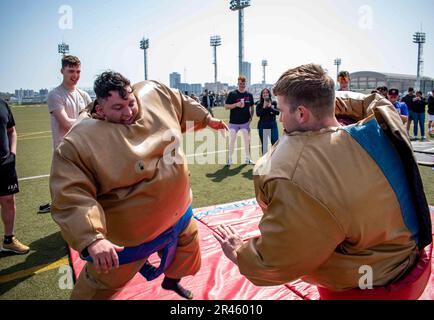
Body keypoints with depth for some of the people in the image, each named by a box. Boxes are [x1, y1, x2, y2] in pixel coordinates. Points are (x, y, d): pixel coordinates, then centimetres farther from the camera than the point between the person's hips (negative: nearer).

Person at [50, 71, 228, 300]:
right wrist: (92, 238, -42)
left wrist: (206, 119, 17)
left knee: (188, 245, 29)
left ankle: (172, 281, 60)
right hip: (128, 232, -5)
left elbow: (181, 104, 9)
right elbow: (71, 196, -31)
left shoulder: (153, 93, -12)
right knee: (103, 283, 11)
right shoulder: (78, 143, -28)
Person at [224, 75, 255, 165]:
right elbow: (226, 107, -4)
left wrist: (251, 117, 1)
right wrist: (236, 104, -18)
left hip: (245, 122, 2)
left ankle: (248, 159, 16)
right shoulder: (232, 94, -2)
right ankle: (230, 159, 14)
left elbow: (252, 107, 16)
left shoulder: (249, 95, 7)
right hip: (234, 122, -2)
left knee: (247, 140, 5)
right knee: (232, 140, 3)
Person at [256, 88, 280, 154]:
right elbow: (258, 114, -10)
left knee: (275, 143, -2)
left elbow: (277, 112, -8)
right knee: (264, 145, 9)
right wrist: (264, 107, -17)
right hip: (262, 126, 0)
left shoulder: (274, 103, 3)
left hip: (273, 125, 0)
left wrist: (270, 107, -18)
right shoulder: (259, 104, 2)